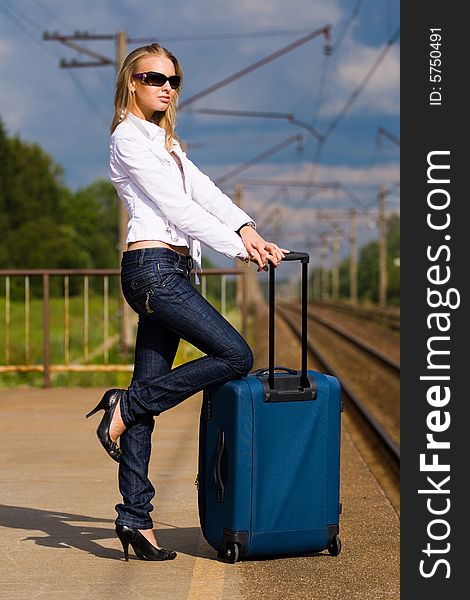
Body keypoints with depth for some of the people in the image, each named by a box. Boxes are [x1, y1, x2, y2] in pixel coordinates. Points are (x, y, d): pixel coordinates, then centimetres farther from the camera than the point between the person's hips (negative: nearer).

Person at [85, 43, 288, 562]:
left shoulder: (165, 142, 25)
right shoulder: (127, 137, -3)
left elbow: (205, 192, 12)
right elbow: (176, 206, -11)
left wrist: (249, 231, -4)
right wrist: (237, 248, -13)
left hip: (168, 273, 9)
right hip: (154, 268, -9)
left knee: (149, 397, 4)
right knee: (235, 356, -14)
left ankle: (135, 519, 4)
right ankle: (125, 407, -6)